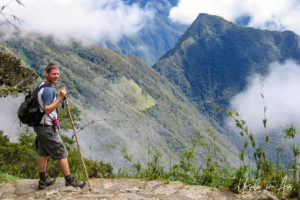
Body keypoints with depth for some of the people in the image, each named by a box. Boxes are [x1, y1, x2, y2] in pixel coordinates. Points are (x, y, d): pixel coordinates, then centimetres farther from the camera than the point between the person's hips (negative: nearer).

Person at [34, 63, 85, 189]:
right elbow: (47, 110, -28)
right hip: (47, 128, -10)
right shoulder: (48, 90, -21)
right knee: (62, 153, -1)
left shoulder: (41, 86, 12)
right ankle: (69, 180, 9)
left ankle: (43, 181, 25)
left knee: (43, 153, 16)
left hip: (39, 126, 10)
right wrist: (60, 97, -30)